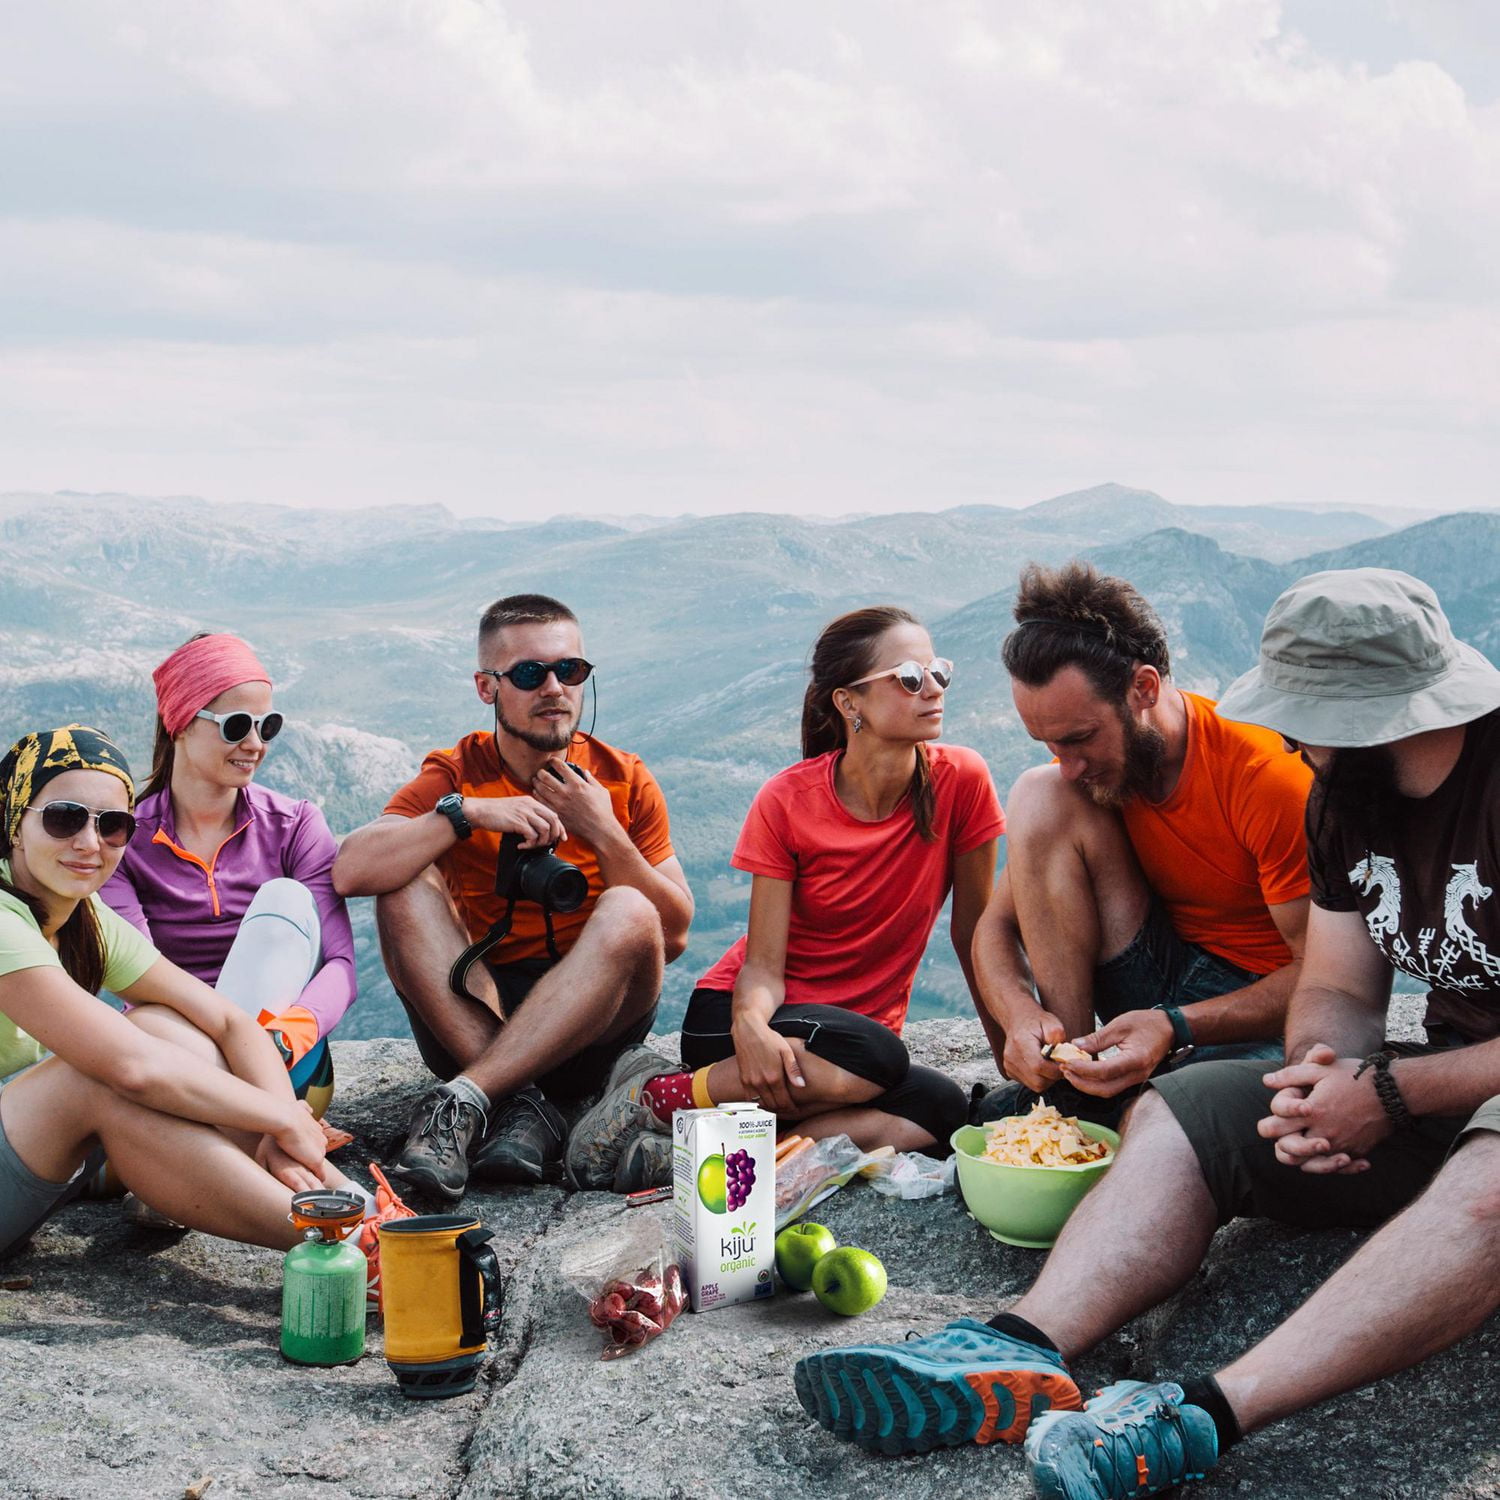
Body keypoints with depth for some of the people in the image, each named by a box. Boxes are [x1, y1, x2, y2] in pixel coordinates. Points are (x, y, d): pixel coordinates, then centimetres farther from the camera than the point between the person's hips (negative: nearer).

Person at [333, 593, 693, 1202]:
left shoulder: (624, 780, 3)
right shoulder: (454, 775, 0)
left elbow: (675, 935, -3)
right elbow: (349, 872, -17)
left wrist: (602, 832, -13)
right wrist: (467, 813, -23)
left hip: (595, 1020, 0)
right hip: (472, 1018, 0)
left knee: (628, 913, -28)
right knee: (406, 888, -22)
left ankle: (464, 1102, -32)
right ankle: (522, 1104, -31)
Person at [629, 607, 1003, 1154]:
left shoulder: (962, 781, -10)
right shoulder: (786, 802, -12)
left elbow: (974, 930, 1)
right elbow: (763, 966, -15)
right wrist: (750, 1024, -37)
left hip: (863, 1024, 3)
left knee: (944, 1113, -31)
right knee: (875, 1056, -36)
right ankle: (675, 1099, -19)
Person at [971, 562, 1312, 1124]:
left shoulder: (1271, 774, -23)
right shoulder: (1088, 771, -4)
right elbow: (996, 927, 0)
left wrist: (1177, 1029, -31)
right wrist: (1019, 1015, -23)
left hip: (1266, 1010, -6)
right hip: (1161, 993, 7)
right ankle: (1071, 1083, -14)